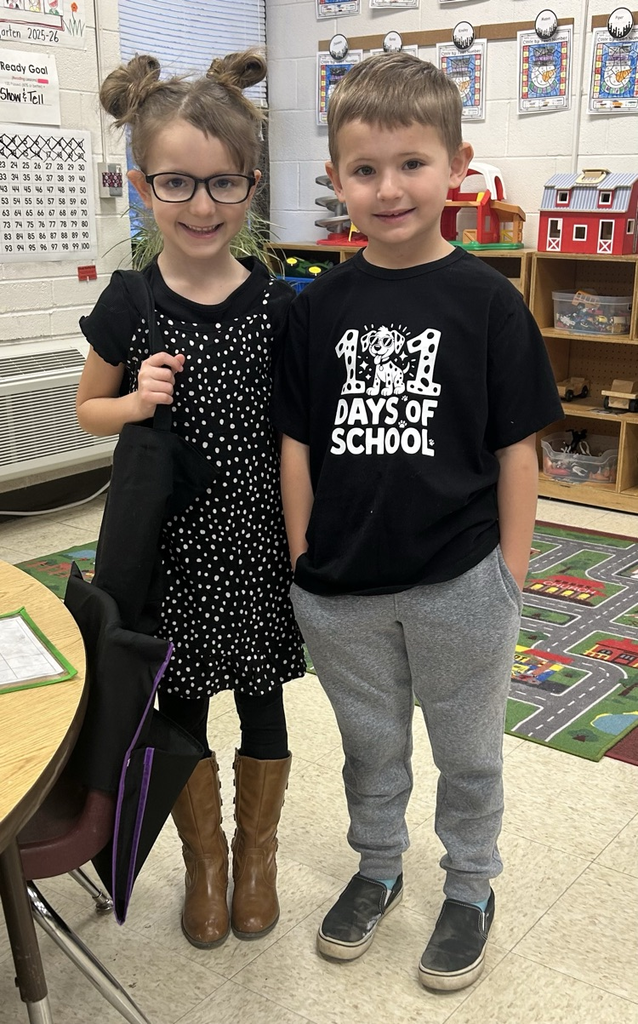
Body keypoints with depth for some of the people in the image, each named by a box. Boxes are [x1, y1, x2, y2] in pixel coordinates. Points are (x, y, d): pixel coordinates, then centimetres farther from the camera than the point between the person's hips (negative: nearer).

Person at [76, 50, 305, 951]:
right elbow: (89, 409, 7)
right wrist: (137, 402, -14)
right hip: (169, 539, 1)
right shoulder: (128, 307, -7)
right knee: (180, 706, 14)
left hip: (259, 538, 0)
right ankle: (204, 858, 38)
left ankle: (257, 851, 39)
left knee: (260, 702, 14)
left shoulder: (280, 308, -8)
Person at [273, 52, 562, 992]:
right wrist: (301, 565, 0)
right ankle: (378, 868, 46)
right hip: (341, 589, 2)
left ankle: (471, 888, 41)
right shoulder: (320, 306, -3)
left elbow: (516, 451, -6)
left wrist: (511, 578, -5)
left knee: (467, 753, 17)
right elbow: (297, 446, 1)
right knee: (370, 746, 22)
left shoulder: (487, 301, -9)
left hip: (459, 586, -2)